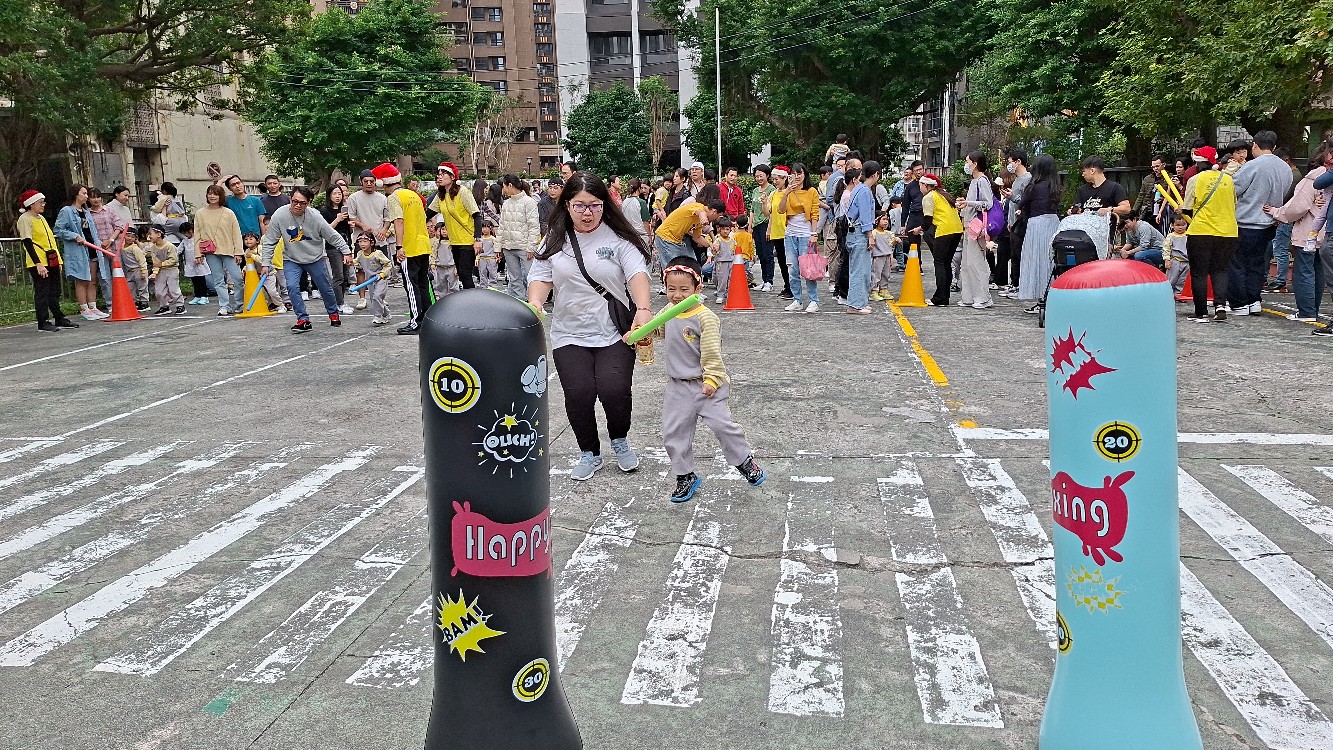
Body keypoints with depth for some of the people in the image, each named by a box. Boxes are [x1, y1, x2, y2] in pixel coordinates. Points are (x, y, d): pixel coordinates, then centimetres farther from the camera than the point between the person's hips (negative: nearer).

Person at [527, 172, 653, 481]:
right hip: (570, 336, 2)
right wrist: (535, 302, -19)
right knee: (578, 395, -8)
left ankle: (620, 441, 19)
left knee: (614, 391, -15)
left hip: (614, 334, -2)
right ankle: (589, 453, 18)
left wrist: (643, 309, -34)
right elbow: (541, 276, 4)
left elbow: (637, 273, -15)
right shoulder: (555, 240, 7)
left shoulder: (618, 238, -4)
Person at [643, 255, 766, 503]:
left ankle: (745, 461, 16)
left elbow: (712, 353, -16)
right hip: (678, 387, 6)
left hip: (705, 385, -6)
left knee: (722, 424, -9)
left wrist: (712, 380, -17)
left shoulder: (705, 317, -16)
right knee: (673, 433, 5)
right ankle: (685, 477, 20)